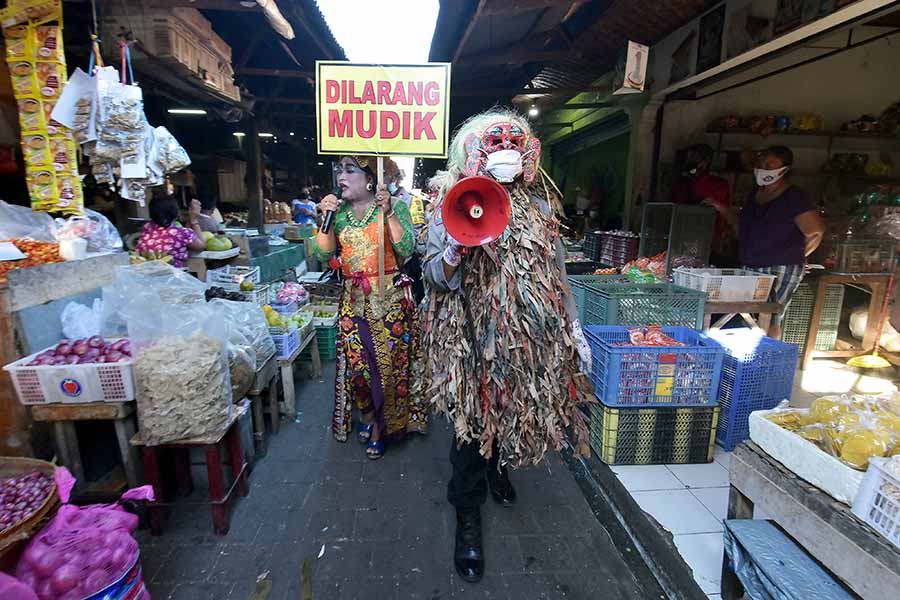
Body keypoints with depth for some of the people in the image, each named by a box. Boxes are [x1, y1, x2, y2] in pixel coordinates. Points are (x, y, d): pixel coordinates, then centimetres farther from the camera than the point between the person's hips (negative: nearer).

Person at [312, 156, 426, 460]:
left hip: (390, 300, -3)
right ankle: (367, 414, 34)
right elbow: (324, 255, -2)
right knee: (356, 364, 5)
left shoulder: (395, 207, -2)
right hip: (353, 301, 3)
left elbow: (406, 250, -15)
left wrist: (389, 213, -22)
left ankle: (380, 426, 25)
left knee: (389, 363, 3)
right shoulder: (338, 212, 8)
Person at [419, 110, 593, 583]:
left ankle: (497, 467, 49)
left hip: (530, 338, 4)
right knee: (473, 422, 3)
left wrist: (574, 330, 12)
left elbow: (557, 274, 13)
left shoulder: (539, 206, 9)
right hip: (473, 340, -4)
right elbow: (437, 278, -7)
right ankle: (468, 517, 24)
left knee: (512, 411, 17)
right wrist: (455, 249, -28)